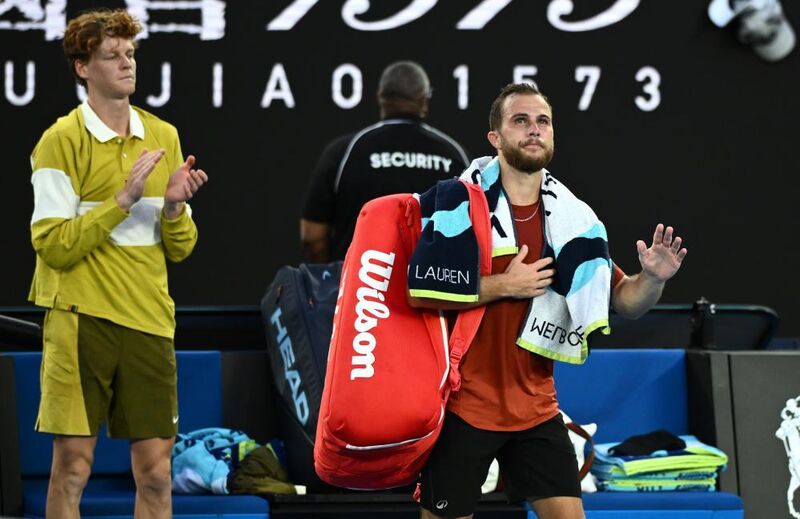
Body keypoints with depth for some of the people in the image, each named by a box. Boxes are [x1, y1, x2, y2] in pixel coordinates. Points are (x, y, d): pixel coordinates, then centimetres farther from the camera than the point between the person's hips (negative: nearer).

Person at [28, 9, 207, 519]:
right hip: (82, 321, -5)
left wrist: (174, 207, -8)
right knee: (73, 463, -3)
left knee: (156, 471, 3)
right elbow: (53, 246, -12)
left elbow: (181, 249, 13)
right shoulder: (60, 141, -5)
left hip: (149, 322, 5)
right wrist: (123, 200, -17)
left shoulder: (163, 136, 11)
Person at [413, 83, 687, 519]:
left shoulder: (570, 216, 5)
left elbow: (624, 300, 9)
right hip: (462, 404, -4)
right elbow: (418, 291, -17)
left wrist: (652, 279, -13)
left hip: (536, 410, 4)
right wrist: (503, 286, -19)